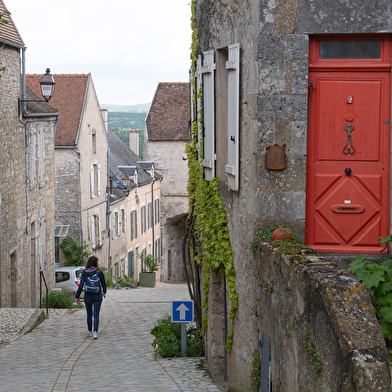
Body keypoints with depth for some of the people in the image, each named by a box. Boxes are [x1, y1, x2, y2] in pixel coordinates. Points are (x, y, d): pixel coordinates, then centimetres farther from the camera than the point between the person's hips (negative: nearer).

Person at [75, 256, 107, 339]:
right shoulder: (99, 273, -8)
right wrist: (104, 292, 22)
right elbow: (104, 285, 0)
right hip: (97, 296, -1)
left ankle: (90, 332, 29)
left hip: (87, 296, 1)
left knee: (89, 314, 18)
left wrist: (77, 297, -4)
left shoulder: (84, 273, -8)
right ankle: (95, 332, -17)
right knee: (96, 315, 0)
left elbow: (81, 285, -11)